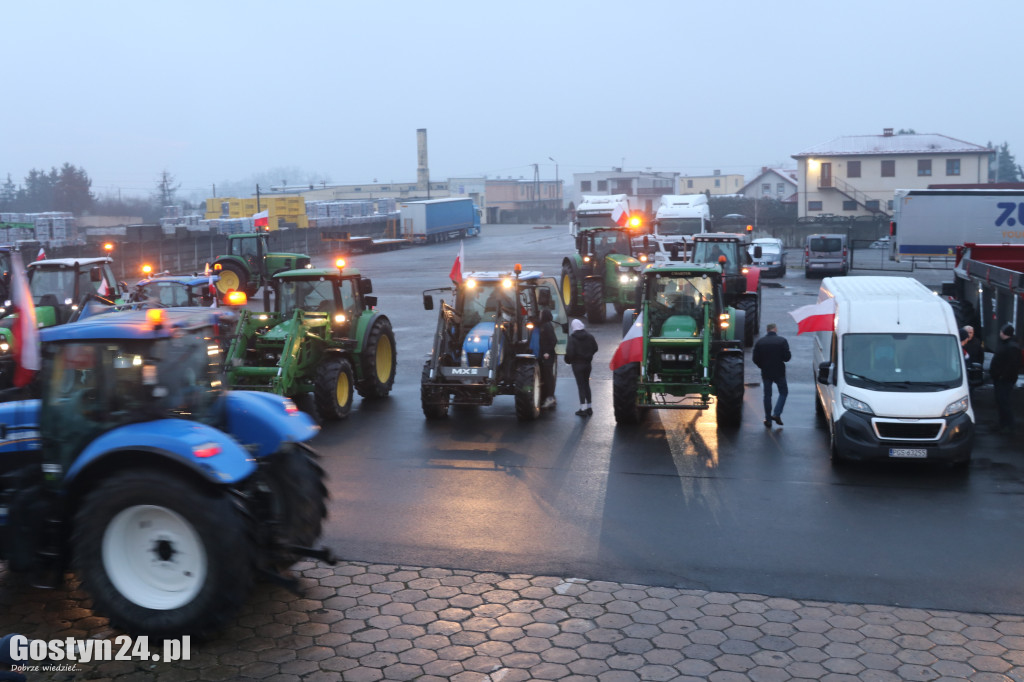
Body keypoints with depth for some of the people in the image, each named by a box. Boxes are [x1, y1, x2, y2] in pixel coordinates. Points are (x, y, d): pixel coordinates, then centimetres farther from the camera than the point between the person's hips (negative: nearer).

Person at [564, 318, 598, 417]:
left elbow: (570, 352, -20)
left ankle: (583, 409, -2)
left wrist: (568, 360, -2)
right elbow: (595, 348, 5)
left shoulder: (572, 338, -15)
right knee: (586, 384, 16)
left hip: (577, 364, -5)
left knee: (580, 385, 0)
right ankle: (589, 407, 19)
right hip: (587, 363, 5)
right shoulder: (589, 336, 0)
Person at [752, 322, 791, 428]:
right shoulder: (782, 341, -9)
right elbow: (787, 357, -12)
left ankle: (768, 419, 12)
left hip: (766, 373, 2)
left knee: (767, 395, 11)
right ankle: (776, 414, -2)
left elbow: (755, 359, -1)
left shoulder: (759, 342, -2)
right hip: (779, 372, -2)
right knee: (783, 392, 14)